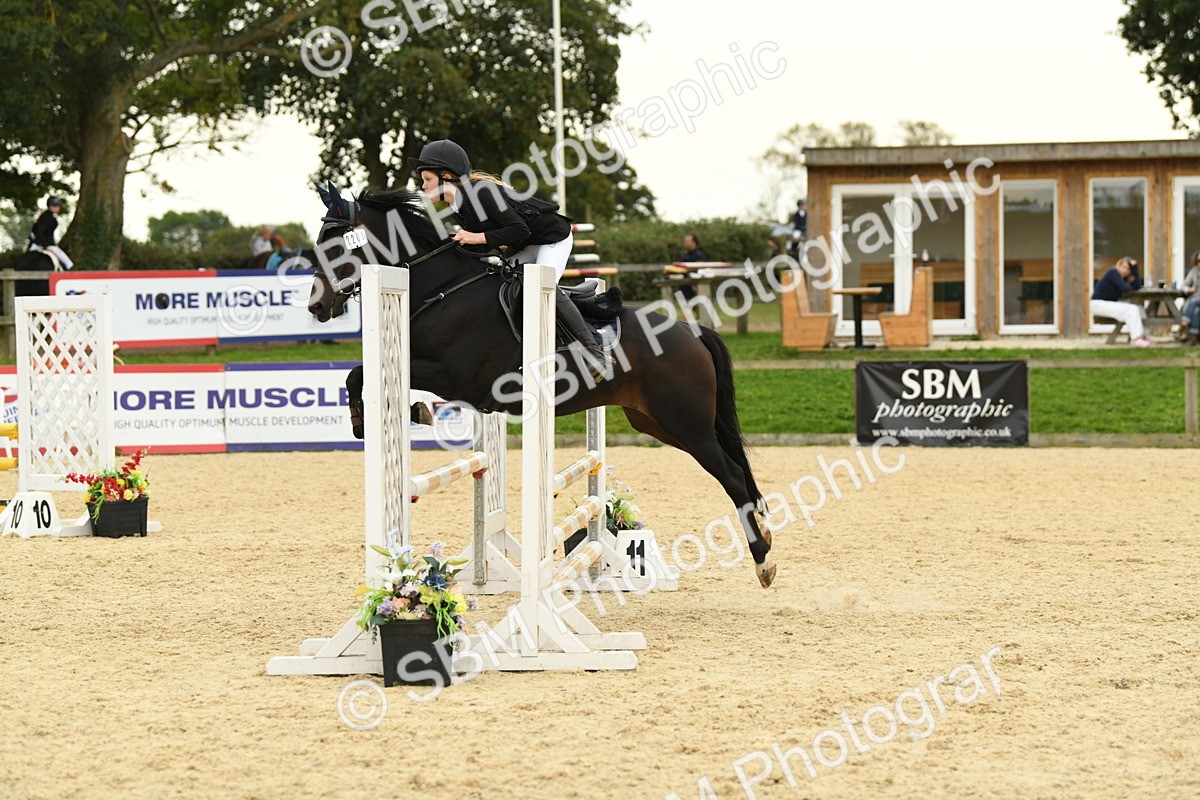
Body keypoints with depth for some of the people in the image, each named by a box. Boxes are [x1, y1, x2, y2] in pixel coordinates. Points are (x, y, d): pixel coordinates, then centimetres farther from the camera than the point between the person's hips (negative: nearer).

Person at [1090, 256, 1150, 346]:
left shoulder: (1123, 276, 11)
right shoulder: (1113, 272, -14)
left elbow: (1137, 286, -4)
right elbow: (1124, 288, -26)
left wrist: (1135, 268, -6)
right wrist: (1131, 288, -2)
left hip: (1110, 304, 9)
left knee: (1139, 308, 0)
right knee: (1131, 309, -22)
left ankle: (1142, 336, -9)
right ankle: (1135, 339, -26)